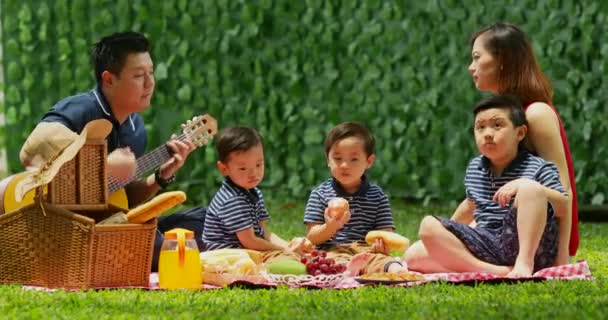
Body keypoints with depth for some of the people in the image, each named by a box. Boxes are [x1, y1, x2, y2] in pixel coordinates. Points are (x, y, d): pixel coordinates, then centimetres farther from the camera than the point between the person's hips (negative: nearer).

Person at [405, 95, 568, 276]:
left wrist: (524, 186, -25)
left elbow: (564, 207, -13)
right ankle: (492, 271, -27)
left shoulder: (537, 168, -3)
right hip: (485, 246, 6)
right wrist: (446, 235, 38)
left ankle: (525, 263, -31)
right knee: (414, 255, -12)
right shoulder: (474, 169, 15)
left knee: (529, 188, -30)